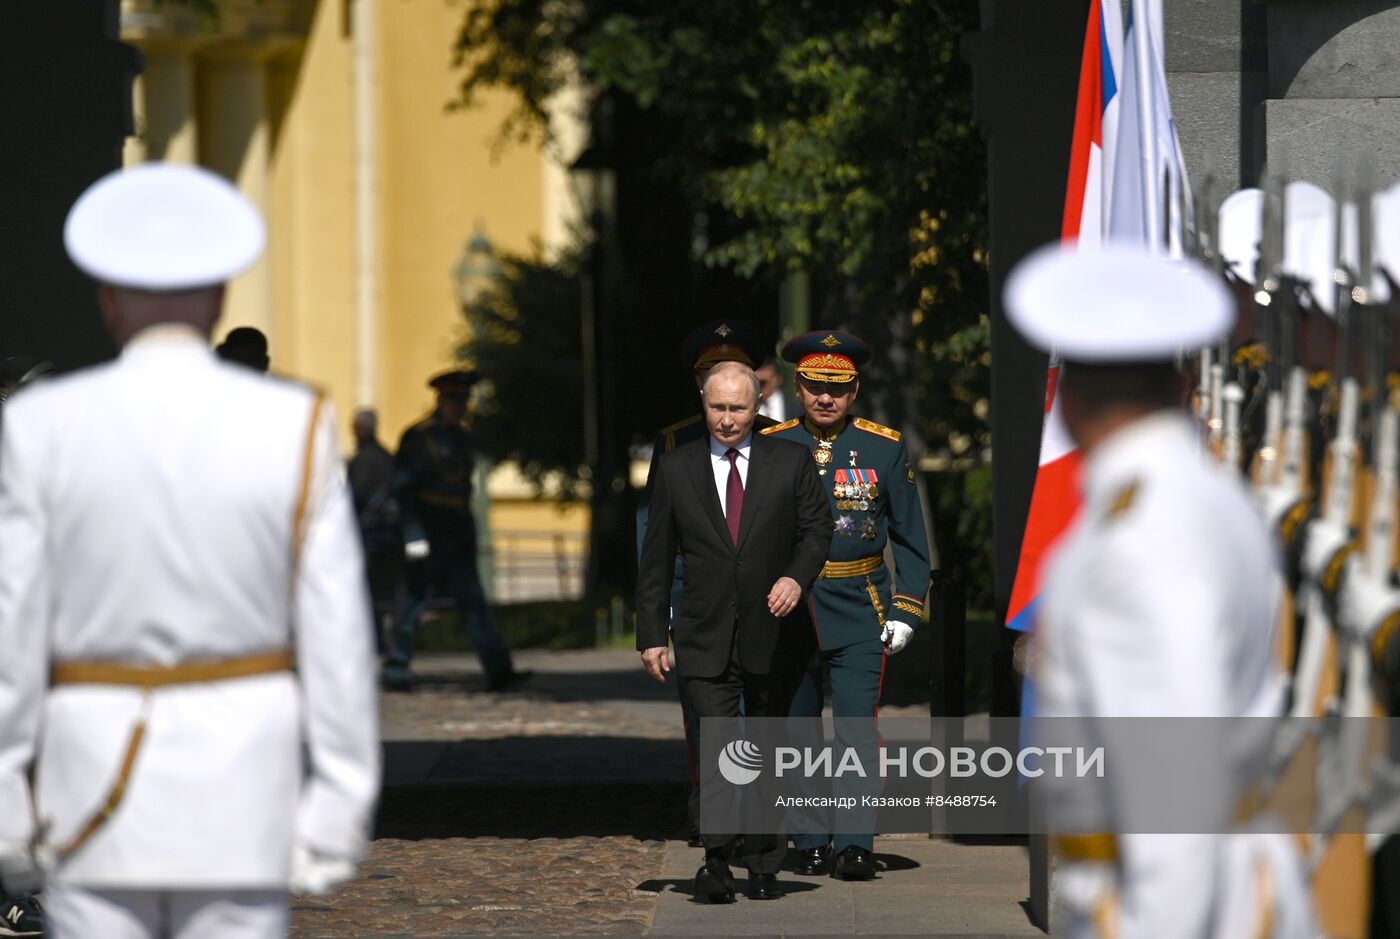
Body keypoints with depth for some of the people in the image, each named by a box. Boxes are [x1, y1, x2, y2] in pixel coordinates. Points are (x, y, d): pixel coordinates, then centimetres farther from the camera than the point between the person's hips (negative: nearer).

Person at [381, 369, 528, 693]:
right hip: (427, 539, -7)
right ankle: (396, 672, 7)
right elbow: (402, 489, -11)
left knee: (473, 601, 1)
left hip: (458, 541, 7)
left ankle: (499, 672, -4)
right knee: (413, 600, -1)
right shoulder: (417, 437, -8)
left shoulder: (463, 439, 15)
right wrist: (413, 536, -18)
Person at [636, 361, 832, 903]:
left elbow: (816, 528, 4)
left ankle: (763, 866, 19)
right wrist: (652, 634, 3)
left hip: (772, 634, 1)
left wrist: (796, 576, -17)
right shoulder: (676, 469, 5)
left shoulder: (789, 463, 5)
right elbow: (656, 558, 7)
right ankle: (716, 861, -12)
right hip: (705, 639, -1)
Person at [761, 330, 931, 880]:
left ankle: (855, 847, -11)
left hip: (860, 612, -1)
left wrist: (905, 610, -1)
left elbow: (910, 538, 8)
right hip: (787, 611, 1)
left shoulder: (885, 449, 4)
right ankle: (810, 844, 14)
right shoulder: (769, 448, 4)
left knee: (857, 727, -11)